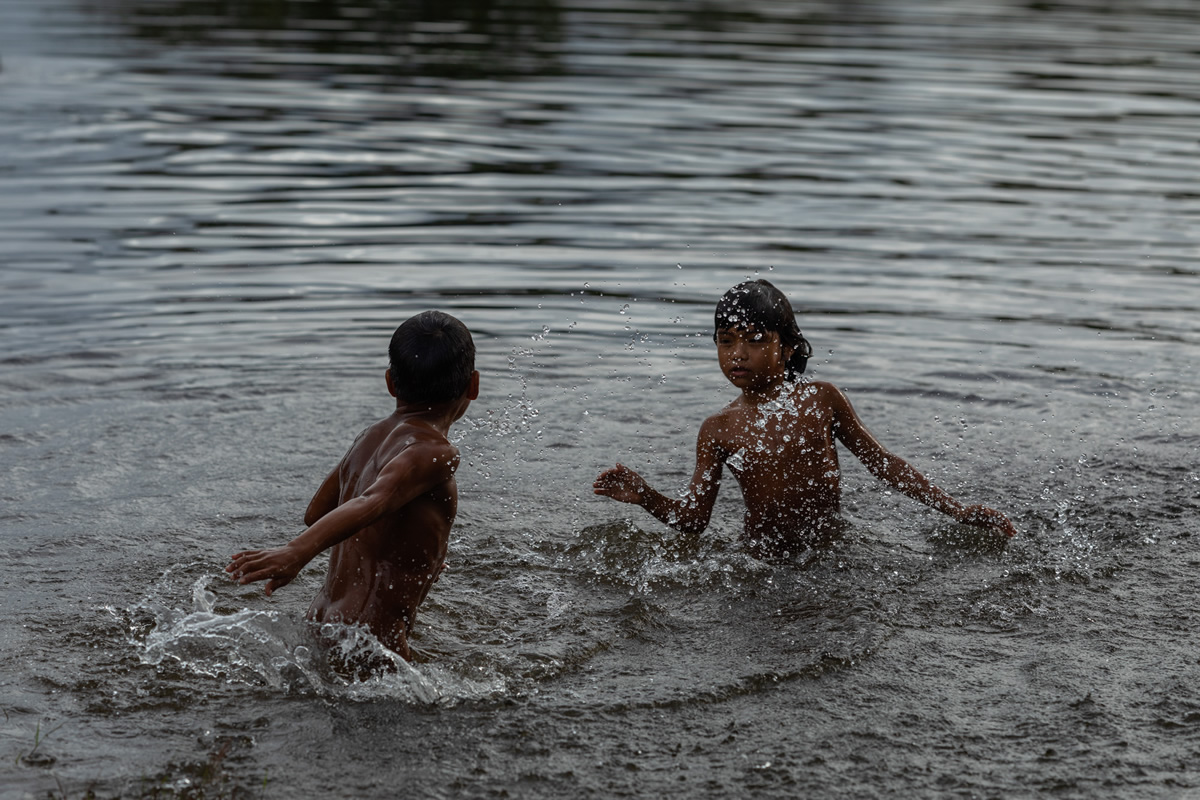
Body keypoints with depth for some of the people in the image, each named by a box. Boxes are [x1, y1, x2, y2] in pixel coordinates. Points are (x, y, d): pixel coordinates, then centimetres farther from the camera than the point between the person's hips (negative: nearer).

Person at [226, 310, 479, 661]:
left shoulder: (369, 438, 15)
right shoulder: (436, 452, -10)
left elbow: (315, 513, 28)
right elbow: (374, 501, -28)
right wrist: (297, 552, -41)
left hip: (322, 620, 9)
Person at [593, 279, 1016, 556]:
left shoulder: (820, 399, -2)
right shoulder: (719, 429, -3)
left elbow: (881, 462, 7)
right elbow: (692, 517, -2)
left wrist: (956, 509, 5)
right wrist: (644, 496, -22)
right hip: (765, 561, 0)